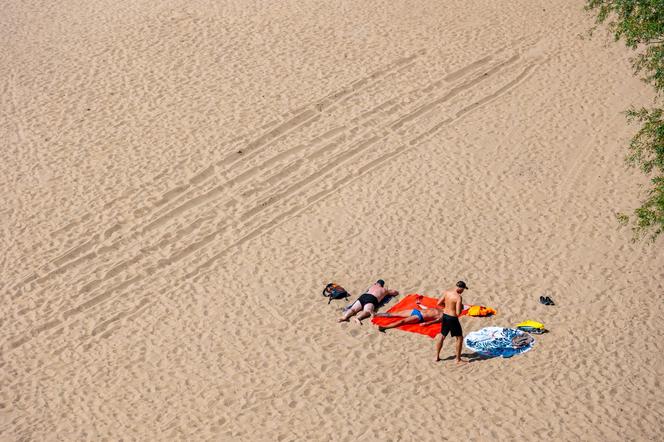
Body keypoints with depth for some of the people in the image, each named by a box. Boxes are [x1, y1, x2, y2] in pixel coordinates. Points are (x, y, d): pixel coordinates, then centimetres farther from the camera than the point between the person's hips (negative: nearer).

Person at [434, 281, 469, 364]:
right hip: (452, 319, -7)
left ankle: (437, 357, 29)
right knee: (460, 338, 10)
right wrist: (461, 307, -3)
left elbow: (439, 303, 6)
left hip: (445, 316, 7)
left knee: (442, 336, 21)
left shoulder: (446, 292, -3)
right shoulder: (458, 297, -22)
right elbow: (458, 313, -23)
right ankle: (458, 359, 15)